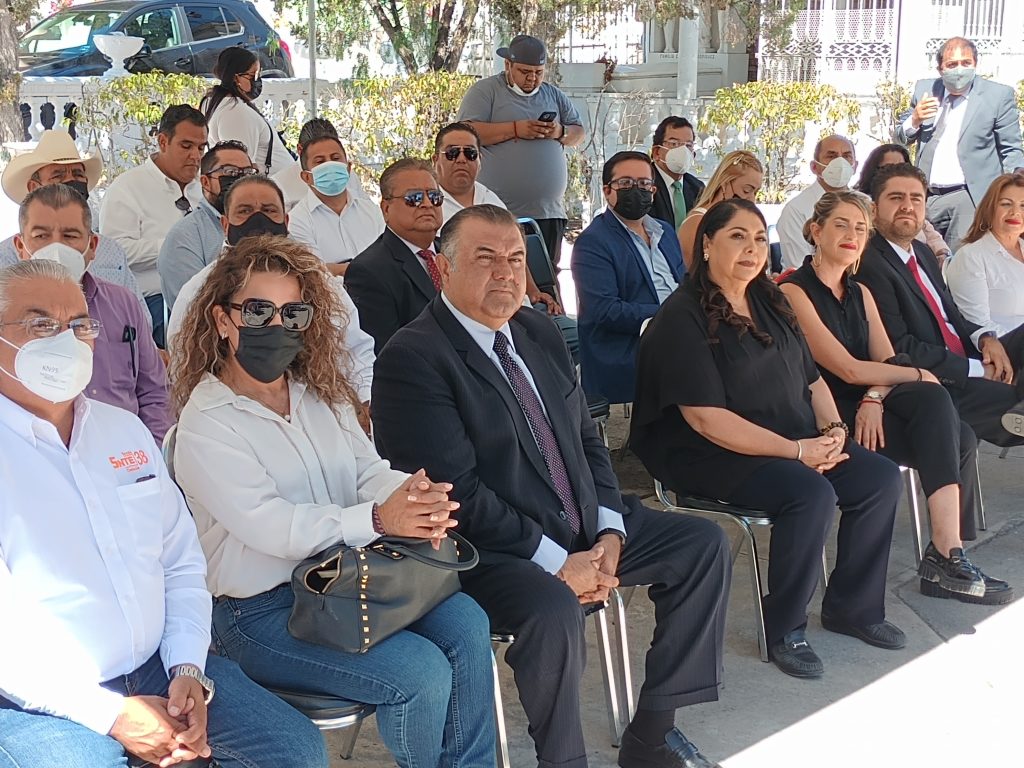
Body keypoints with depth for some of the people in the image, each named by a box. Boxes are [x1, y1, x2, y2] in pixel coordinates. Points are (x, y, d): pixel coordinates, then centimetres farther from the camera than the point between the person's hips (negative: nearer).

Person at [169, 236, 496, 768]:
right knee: (421, 674, -20)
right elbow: (268, 525, -21)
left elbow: (368, 470, 3)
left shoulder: (320, 394, 11)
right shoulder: (205, 424, -10)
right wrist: (378, 519, -32)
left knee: (465, 624, -16)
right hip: (262, 611, -6)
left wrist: (413, 495, -22)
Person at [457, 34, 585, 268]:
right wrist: (515, 129, -15)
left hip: (549, 213, 5)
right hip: (499, 214, -5)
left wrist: (560, 132, -4)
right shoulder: (485, 91, 3)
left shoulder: (553, 95, 19)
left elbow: (578, 133, 20)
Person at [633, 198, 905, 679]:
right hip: (708, 455, -8)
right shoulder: (682, 318, -14)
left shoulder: (771, 303, 13)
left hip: (798, 442, 8)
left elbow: (812, 380, 16)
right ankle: (784, 630, -10)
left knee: (882, 478, -7)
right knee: (811, 494, -30)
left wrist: (833, 430, -6)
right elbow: (705, 418, -21)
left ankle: (851, 607, 10)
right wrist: (796, 450, -22)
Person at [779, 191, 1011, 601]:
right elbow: (847, 369, -13)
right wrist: (919, 376, -4)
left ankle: (948, 551, -20)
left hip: (867, 408, 7)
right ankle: (946, 555, -19)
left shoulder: (861, 294, 18)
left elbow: (887, 362, 7)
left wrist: (874, 398, -15)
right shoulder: (793, 292, -7)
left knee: (951, 425, -20)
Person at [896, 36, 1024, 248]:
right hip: (927, 198, 4)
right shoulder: (924, 89, 11)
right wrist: (915, 119, -4)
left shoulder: (999, 95, 0)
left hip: (972, 198, -4)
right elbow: (902, 139, 17)